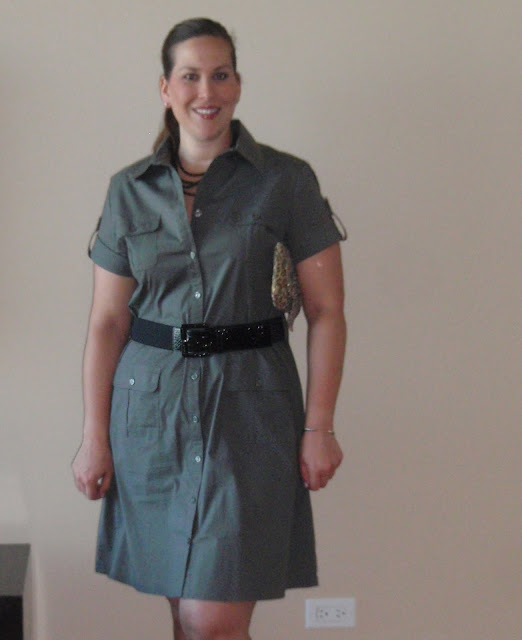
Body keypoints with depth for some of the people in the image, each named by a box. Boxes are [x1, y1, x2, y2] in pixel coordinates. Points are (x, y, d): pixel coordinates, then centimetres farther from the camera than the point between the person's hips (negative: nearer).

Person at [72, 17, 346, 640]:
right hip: (150, 405, 3)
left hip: (248, 407, -3)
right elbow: (107, 320, 6)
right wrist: (94, 437, 2)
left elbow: (326, 313, -2)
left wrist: (318, 427, -6)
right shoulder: (130, 190, 6)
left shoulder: (286, 181, -2)